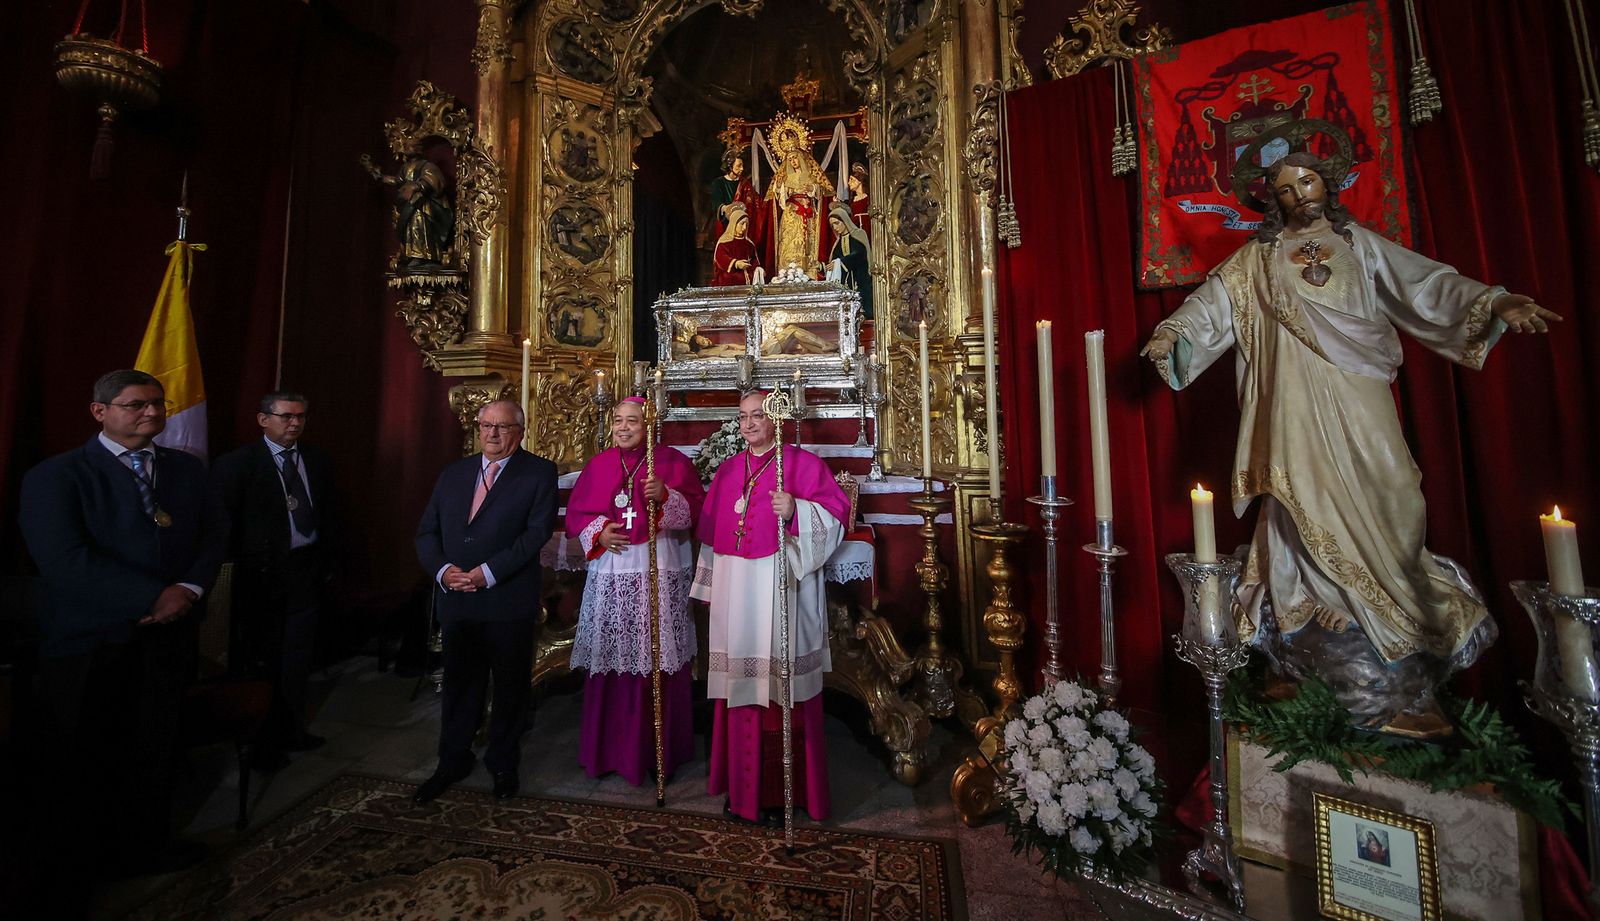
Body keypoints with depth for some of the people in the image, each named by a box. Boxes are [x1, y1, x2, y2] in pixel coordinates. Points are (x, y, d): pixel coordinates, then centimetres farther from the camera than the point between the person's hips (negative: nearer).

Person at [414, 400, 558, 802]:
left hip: (510, 602, -4)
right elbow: (427, 531, 9)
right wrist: (442, 569, -9)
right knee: (458, 685, 18)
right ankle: (453, 762, 38)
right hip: (456, 600, 4)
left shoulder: (539, 473, -5)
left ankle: (503, 763, 33)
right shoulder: (453, 473, 12)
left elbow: (537, 532, -14)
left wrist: (488, 572, -20)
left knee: (510, 688, 12)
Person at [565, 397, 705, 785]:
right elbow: (575, 511, 12)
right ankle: (609, 749, 27)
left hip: (660, 572, -3)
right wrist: (598, 533, -6)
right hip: (610, 572, 3)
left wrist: (666, 496, -22)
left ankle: (659, 751, 20)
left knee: (657, 660, 3)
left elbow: (696, 510, -5)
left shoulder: (673, 461, 1)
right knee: (611, 659, 9)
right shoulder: (598, 464, 11)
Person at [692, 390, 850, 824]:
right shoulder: (728, 469, 15)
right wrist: (712, 585, 16)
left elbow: (836, 511, -10)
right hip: (734, 592, 5)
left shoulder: (801, 462, -2)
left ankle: (781, 791, 19)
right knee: (740, 684, 12)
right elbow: (711, 530, 19)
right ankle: (742, 784, 29)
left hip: (780, 588, -5)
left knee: (780, 685, 1)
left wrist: (795, 510, -27)